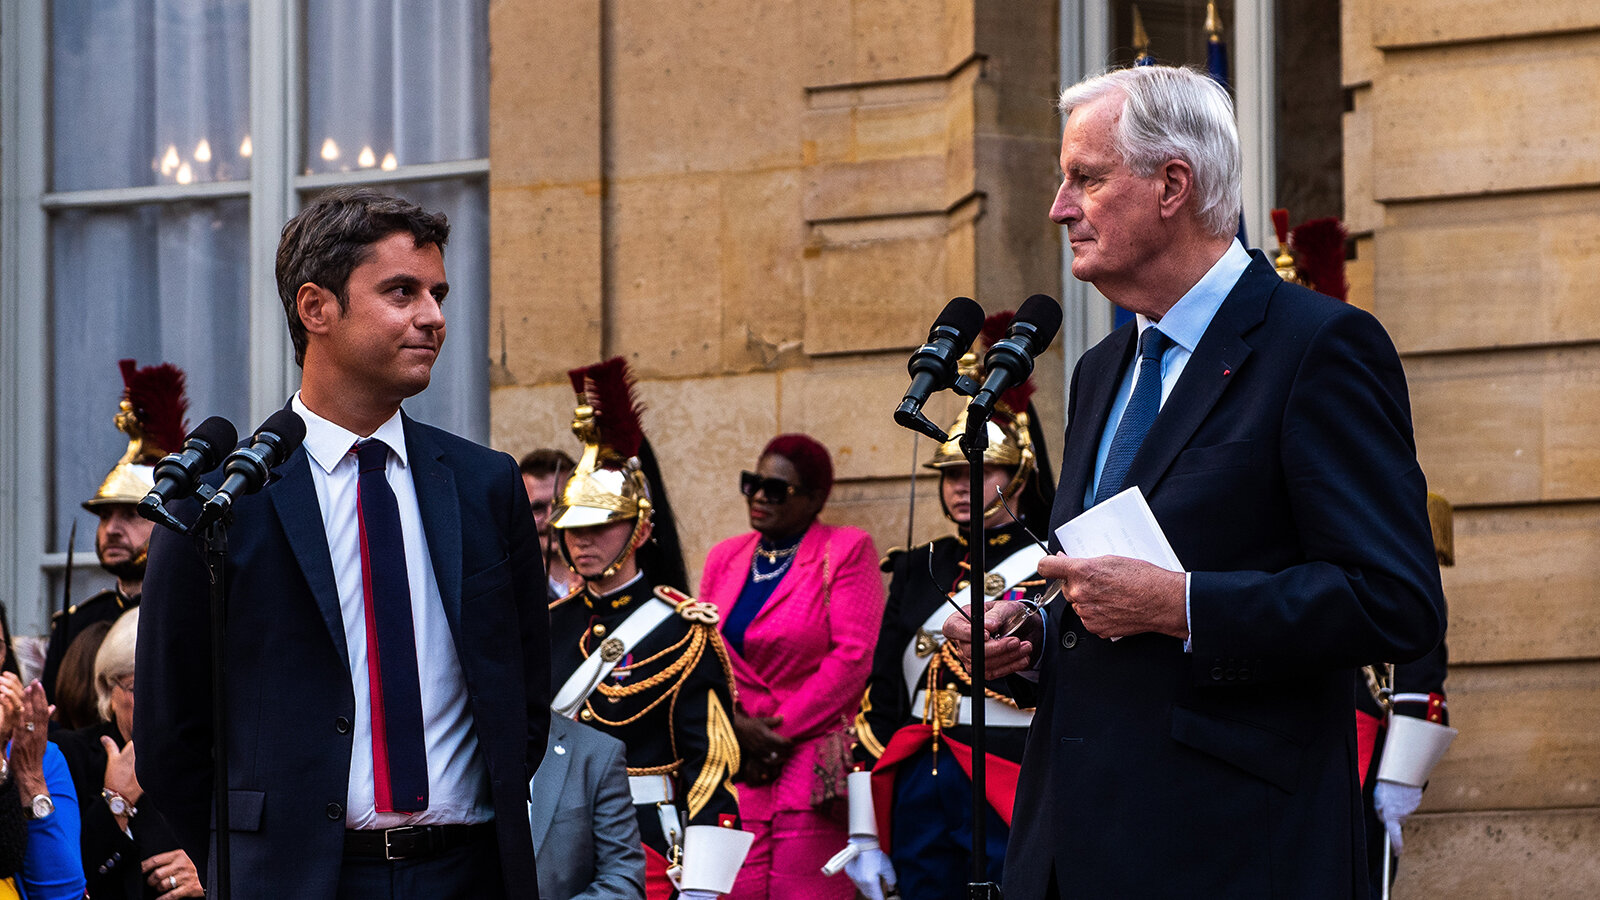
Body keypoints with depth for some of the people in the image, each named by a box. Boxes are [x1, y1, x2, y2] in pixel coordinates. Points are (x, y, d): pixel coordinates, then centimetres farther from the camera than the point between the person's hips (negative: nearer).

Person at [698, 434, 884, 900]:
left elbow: (852, 657, -7)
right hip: (737, 769, 5)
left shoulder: (847, 551, 1)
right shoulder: (724, 558, 17)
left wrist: (781, 731, -7)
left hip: (815, 769, -5)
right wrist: (737, 727, -4)